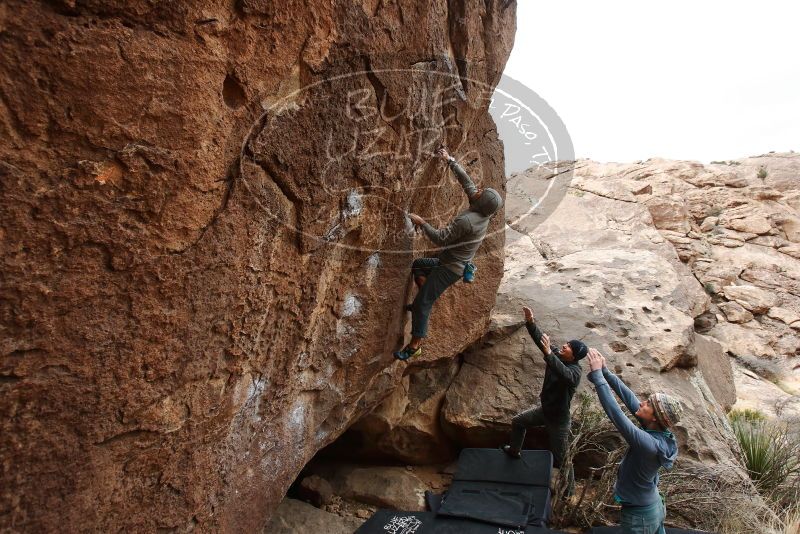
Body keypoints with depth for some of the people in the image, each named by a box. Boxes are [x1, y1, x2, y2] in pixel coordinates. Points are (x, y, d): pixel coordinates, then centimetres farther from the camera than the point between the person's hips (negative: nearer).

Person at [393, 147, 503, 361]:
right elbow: (466, 181, 6)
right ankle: (425, 298, 24)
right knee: (417, 264, 28)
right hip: (456, 263, 10)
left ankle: (414, 346, 0)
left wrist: (421, 223, -15)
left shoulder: (465, 220, -29)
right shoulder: (484, 212, -3)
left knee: (422, 304, -6)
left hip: (449, 268, -10)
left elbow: (440, 238, -25)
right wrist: (450, 160, 11)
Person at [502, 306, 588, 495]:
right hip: (544, 410, 8)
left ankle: (568, 489, 33)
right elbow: (540, 339, -17)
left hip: (559, 419, -8)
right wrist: (530, 322, -32)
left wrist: (548, 354, -65)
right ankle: (515, 451, 50)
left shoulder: (575, 371, -31)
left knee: (561, 458, 8)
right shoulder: (557, 354, -11)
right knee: (518, 421, 24)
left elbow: (563, 374, -54)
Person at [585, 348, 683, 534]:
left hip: (640, 516, -8)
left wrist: (597, 375, -37)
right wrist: (605, 371, -10)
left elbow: (615, 414, -39)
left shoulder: (650, 444, -34)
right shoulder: (659, 432, -11)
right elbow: (628, 398, -8)